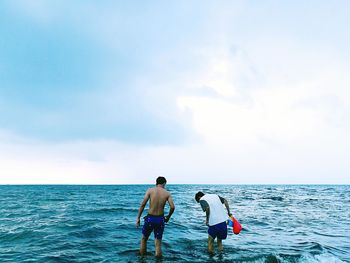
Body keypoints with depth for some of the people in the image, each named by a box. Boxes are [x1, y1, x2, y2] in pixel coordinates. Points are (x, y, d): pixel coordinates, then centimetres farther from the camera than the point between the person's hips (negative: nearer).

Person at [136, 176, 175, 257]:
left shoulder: (150, 190, -5)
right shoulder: (167, 193, -2)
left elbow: (142, 204, -9)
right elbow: (172, 207, -9)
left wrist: (138, 218, -2)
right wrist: (168, 217, 8)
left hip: (150, 218, 0)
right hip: (160, 219, 1)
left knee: (144, 238, 23)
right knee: (158, 243, 14)